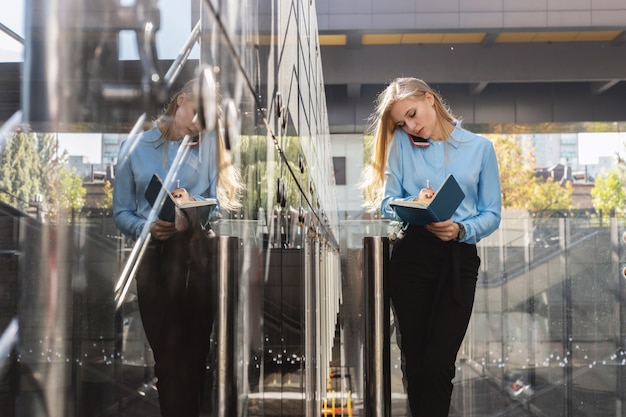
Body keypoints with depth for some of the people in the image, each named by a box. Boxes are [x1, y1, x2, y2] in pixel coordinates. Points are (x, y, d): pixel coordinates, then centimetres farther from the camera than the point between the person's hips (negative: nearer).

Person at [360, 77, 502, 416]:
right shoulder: (402, 143, 10)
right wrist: (416, 205, -17)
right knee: (414, 359, 5)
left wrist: (461, 230, -15)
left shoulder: (480, 147, 8)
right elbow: (388, 204, 4)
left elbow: (492, 214, 5)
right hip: (411, 257, 1)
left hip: (459, 260, -1)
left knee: (438, 363, -11)